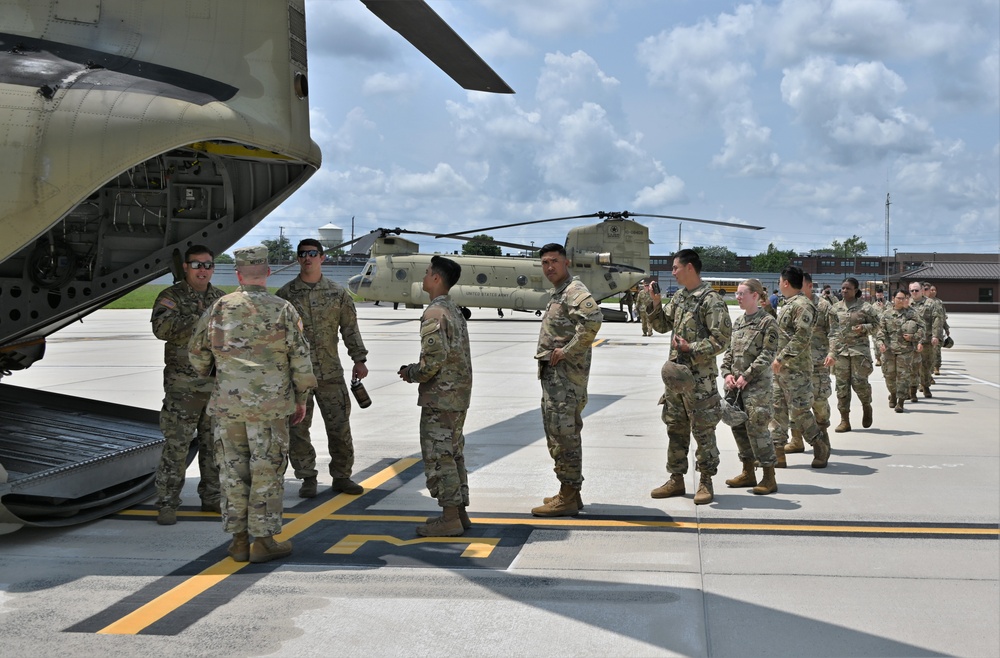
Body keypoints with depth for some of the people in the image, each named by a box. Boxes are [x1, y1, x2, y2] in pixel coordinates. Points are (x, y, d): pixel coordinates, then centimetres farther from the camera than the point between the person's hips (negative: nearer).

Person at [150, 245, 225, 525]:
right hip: (183, 386, -5)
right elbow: (162, 328, -25)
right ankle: (167, 504, 3)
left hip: (218, 385, 5)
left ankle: (212, 498, 23)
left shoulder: (220, 299, 12)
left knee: (215, 444, 12)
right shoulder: (171, 297, -6)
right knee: (176, 445, -4)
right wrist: (199, 318, -25)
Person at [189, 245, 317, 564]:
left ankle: (239, 540, 14)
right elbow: (300, 359, -4)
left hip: (228, 403, 3)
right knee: (267, 472, 3)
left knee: (234, 471, 9)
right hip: (270, 404, -2)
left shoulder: (219, 308, 2)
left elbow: (197, 351, 12)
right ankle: (263, 541, 6)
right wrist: (301, 399, 7)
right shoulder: (282, 310, -4)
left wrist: (206, 375, 32)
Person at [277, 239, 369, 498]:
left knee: (340, 425, 3)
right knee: (298, 428, 3)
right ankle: (308, 478, 15)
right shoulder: (286, 294, 2)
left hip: (331, 371, 1)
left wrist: (359, 360, 4)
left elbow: (350, 328, 9)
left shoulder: (338, 293, 6)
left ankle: (341, 476, 16)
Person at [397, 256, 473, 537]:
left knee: (438, 455, -4)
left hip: (440, 396, -10)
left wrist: (412, 374, -6)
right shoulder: (454, 310, 15)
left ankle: (450, 518, -1)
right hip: (460, 393, 10)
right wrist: (414, 369, 15)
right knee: (453, 453, 15)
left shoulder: (434, 313, -16)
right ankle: (460, 512, 20)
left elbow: (434, 359, -24)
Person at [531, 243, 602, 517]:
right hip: (553, 374, 11)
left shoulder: (574, 291, -13)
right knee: (557, 433, 15)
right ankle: (569, 493, 23)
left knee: (563, 433, -8)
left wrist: (567, 351, -25)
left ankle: (568, 498, -3)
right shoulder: (558, 294, 20)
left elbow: (593, 319, -32)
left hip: (566, 374, -11)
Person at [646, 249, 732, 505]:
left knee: (703, 430, 0)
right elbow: (662, 325, 20)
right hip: (675, 373, 8)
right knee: (675, 427, 13)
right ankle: (676, 479, 22)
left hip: (700, 376, -8)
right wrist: (655, 304, 5)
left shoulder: (711, 300, -13)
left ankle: (706, 482, 10)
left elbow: (721, 339, -16)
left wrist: (691, 348, -19)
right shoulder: (678, 297, 12)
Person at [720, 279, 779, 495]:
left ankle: (769, 478, -1)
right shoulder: (738, 322, 14)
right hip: (735, 384, 8)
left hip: (757, 384, -8)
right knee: (738, 426, 11)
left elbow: (767, 355, -13)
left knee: (757, 427, -9)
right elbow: (729, 350, 16)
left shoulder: (767, 322, -8)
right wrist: (727, 373, -1)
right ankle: (748, 473, 23)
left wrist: (746, 376, -16)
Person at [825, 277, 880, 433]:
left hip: (859, 350, -3)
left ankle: (866, 406, 25)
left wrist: (864, 328, -15)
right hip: (840, 350, 3)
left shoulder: (865, 307, 1)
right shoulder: (836, 308, 10)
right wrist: (831, 352, 1)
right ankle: (844, 420, 7)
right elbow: (832, 331, 9)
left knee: (859, 382, -7)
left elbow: (876, 325, 5)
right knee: (842, 385, 1)